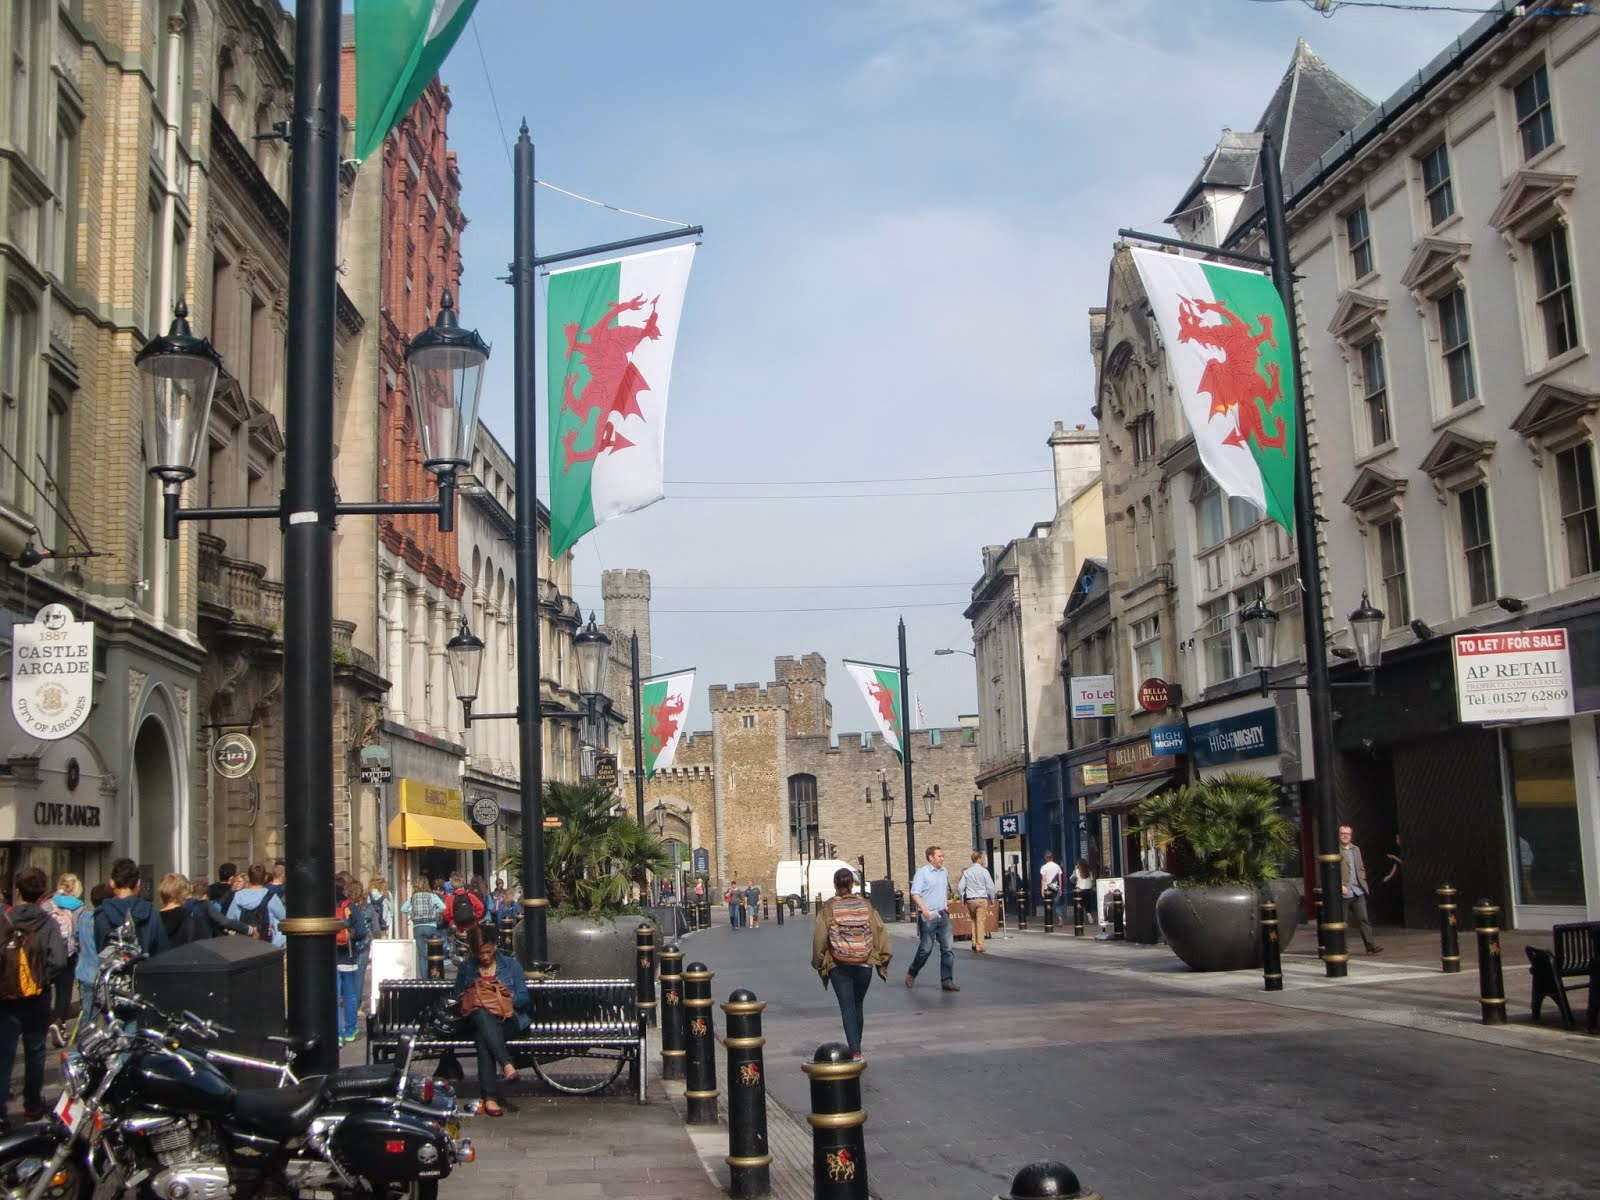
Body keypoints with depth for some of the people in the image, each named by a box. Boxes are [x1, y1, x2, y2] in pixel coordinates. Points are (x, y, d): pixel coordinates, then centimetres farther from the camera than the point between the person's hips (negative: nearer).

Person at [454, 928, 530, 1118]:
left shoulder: (511, 964, 14)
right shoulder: (466, 968, 19)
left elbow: (525, 999, 9)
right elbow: (459, 998, 21)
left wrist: (508, 997, -11)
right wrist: (472, 998, 0)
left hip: (508, 1020, -1)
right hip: (475, 1021, 1)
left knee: (482, 1036, -37)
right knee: (482, 1014, -40)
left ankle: (489, 1097, -44)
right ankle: (507, 1065, -51)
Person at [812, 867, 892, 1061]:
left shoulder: (828, 908, -7)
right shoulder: (865, 905, 0)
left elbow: (819, 938, -7)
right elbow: (880, 931, -1)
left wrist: (818, 963, 6)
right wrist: (883, 958, 8)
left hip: (839, 966, -2)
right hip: (864, 964, 2)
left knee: (847, 1007, 0)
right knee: (858, 1005, 18)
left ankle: (855, 1051, -12)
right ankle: (856, 1047, 28)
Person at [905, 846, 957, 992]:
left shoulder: (944, 872, 12)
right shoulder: (922, 872, -9)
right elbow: (915, 893, -15)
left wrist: (947, 904, 15)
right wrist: (924, 909, -25)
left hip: (943, 915, 6)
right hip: (928, 916, -6)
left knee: (948, 949, 2)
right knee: (925, 949, 0)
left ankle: (947, 980, 7)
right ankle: (911, 974, 21)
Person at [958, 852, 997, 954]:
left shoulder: (966, 872, 4)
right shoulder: (984, 871, -6)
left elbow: (960, 887, 2)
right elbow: (990, 887, -6)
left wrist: (962, 899, 14)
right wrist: (992, 899, 7)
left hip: (970, 900, 4)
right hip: (982, 899, -4)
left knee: (974, 920, 19)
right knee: (980, 922, 0)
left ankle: (974, 944, 15)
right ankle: (979, 947, 0)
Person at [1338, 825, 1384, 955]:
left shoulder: (1356, 849, 17)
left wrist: (1362, 880, 8)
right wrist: (1340, 885, -18)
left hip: (1358, 891, 6)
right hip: (1343, 893, -6)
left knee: (1364, 919, 0)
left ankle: (1370, 945, -2)